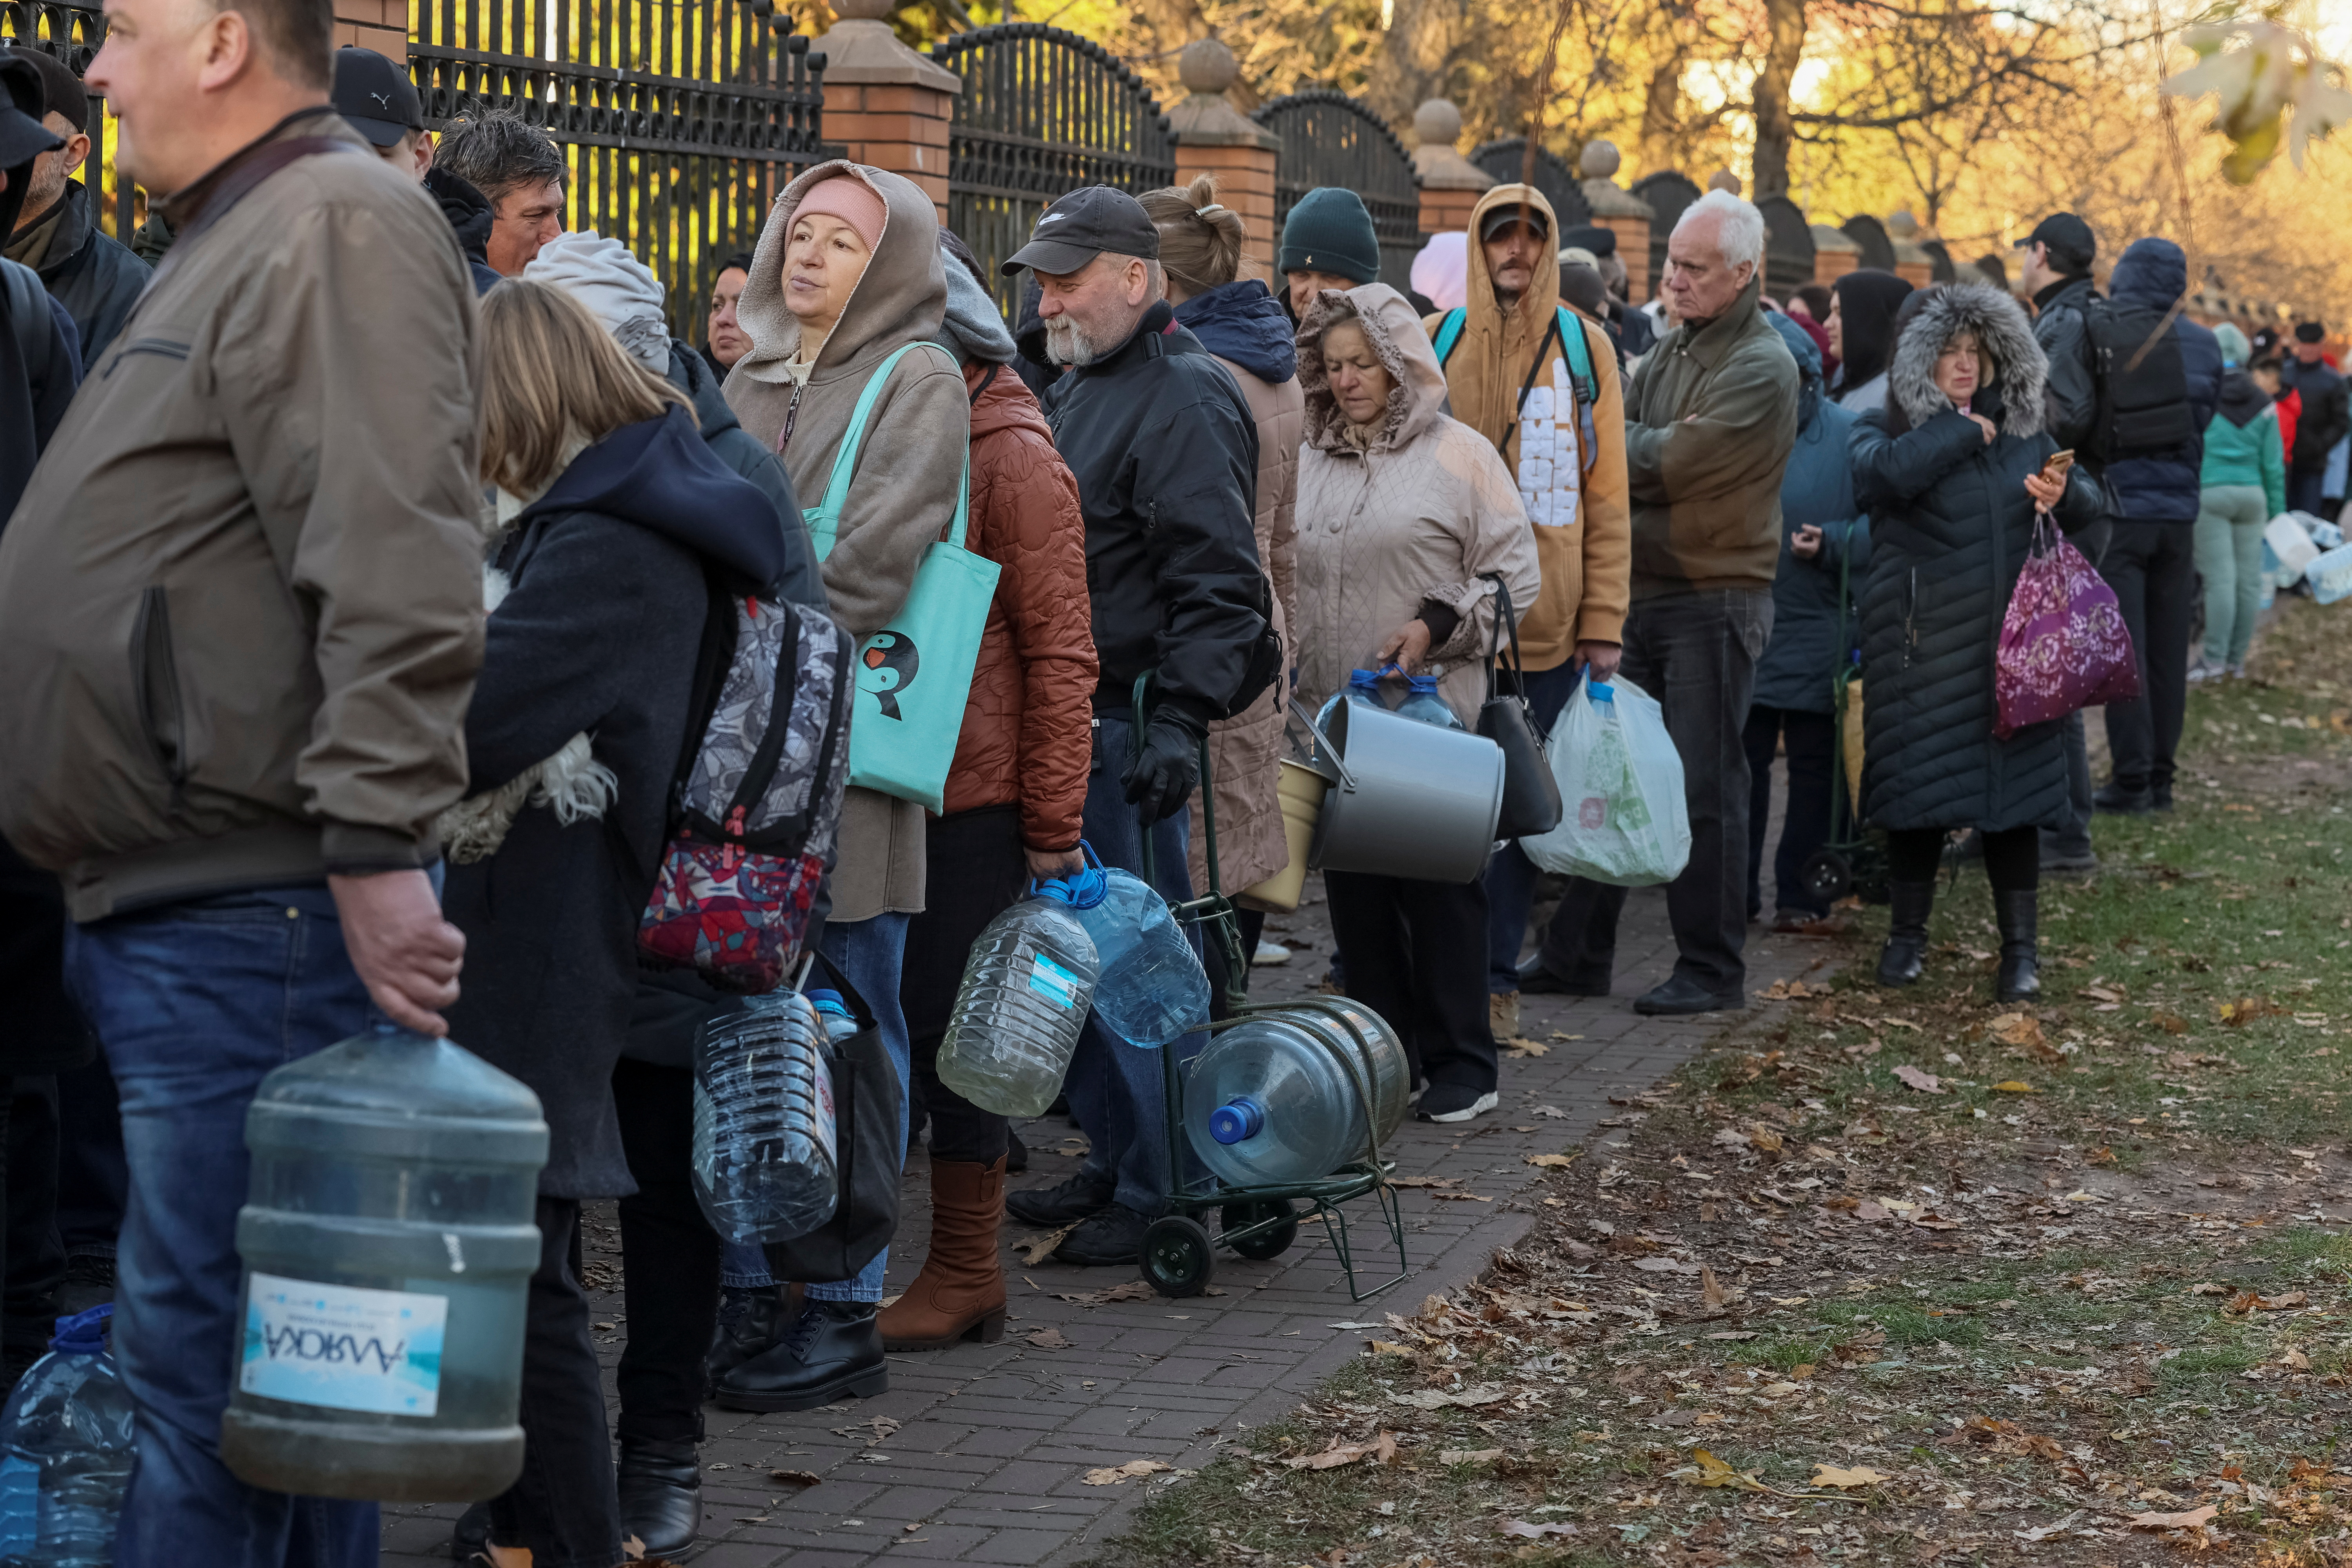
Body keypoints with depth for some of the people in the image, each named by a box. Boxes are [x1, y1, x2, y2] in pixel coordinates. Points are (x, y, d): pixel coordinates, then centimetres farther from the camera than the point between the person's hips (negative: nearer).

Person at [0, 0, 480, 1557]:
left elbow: (394, 570, -23)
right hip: (169, 907, 11)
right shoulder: (236, 242, 22)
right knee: (275, 1359, 15)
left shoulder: (336, 227, -11)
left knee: (210, 1365, -7)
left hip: (251, 918, -11)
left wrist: (377, 849, -28)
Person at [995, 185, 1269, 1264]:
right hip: (1062, 722, 10)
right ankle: (1116, 1162, 24)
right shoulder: (1076, 391, 18)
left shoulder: (1180, 401, -13)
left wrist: (1177, 723, -27)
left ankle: (1166, 1195, 0)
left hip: (1128, 730, -10)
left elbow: (1216, 585, -20)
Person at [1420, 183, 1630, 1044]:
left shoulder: (1585, 347, 4)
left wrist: (1604, 623, -1)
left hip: (1546, 619, 0)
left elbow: (1607, 497, 4)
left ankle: (1494, 975, 14)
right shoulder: (1436, 343, 5)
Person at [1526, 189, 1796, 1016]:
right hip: (1642, 590, 8)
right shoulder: (1672, 349, 14)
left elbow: (1672, 462, -18)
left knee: (1705, 787, -2)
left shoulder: (1760, 367, -13)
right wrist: (1640, 450, -12)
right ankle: (1578, 954, 17)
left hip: (1714, 599, -8)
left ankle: (1712, 969, 7)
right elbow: (1621, 443, 9)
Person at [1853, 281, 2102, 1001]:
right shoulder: (1888, 428, 0)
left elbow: (2089, 502, 14)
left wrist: (2063, 494, -9)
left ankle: (2020, 947, 10)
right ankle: (1907, 934, 20)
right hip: (1921, 640, -3)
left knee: (2014, 784, 3)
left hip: (2010, 643, 3)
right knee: (1919, 783, 2)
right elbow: (1883, 472, -23)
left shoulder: (2022, 431, 13)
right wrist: (1962, 430, -12)